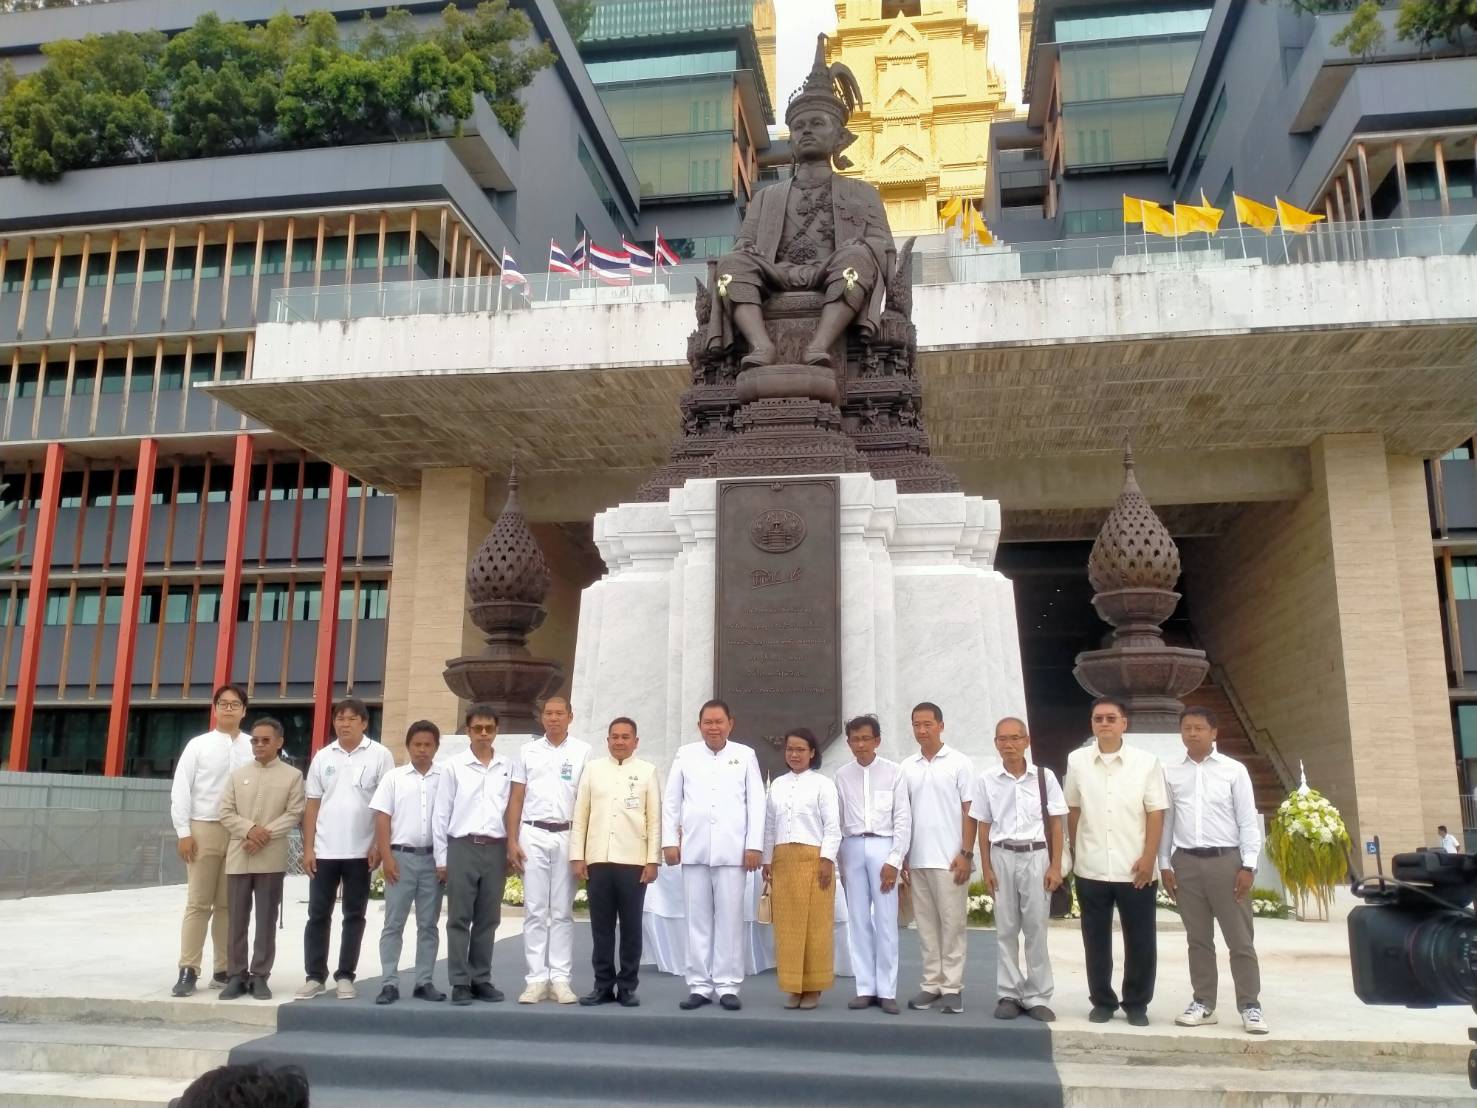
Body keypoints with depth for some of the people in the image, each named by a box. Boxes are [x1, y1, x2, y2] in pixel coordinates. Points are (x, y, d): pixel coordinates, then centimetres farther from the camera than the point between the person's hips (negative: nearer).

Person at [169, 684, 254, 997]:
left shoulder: (254, 748, 3)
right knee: (198, 903, -1)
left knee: (229, 904, 9)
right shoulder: (198, 745, 2)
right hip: (204, 830, -1)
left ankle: (223, 970, 16)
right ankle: (188, 970, 3)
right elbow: (180, 790, -1)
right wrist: (183, 832, -7)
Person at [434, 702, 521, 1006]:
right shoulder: (454, 766, 1)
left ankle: (481, 979, 17)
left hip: (496, 848, 2)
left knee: (488, 920, 8)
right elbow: (441, 814, 2)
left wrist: (512, 847, 4)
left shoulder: (508, 766, 6)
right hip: (462, 847, -2)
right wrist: (441, 858, 0)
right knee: (459, 919, 1)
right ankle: (460, 982, 8)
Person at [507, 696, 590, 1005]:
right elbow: (517, 799, 9)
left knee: (562, 911, 4)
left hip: (568, 836, -1)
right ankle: (536, 979, 7)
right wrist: (512, 841, 1)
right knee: (535, 910, 2)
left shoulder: (583, 752, 3)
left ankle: (560, 979, 8)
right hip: (533, 835, 1)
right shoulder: (527, 751, 8)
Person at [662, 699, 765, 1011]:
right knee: (697, 919, 6)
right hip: (694, 849, 1)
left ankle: (728, 986, 7)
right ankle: (699, 986, 12)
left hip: (731, 850, -1)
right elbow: (671, 800, 9)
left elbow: (756, 802, 3)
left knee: (730, 918, 1)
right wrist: (669, 841, 2)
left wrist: (754, 845, -4)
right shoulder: (685, 755, 9)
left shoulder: (745, 755, 6)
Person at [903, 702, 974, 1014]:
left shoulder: (959, 762, -2)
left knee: (952, 924, 0)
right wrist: (902, 858, 9)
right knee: (926, 925, 9)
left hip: (949, 858, -4)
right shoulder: (906, 767, 9)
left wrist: (966, 854, -9)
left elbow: (969, 812, -3)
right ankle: (932, 984, 16)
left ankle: (952, 987, 7)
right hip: (917, 859, 4)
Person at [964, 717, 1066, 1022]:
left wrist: (1055, 866, -3)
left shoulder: (1044, 777, -1)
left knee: (1036, 928, 3)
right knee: (1006, 929, 6)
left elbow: (1055, 825, 2)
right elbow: (983, 827, 5)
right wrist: (986, 869, 1)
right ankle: (1009, 995, 15)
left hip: (1036, 855, -1)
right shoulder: (986, 780, 0)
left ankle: (1038, 997, 12)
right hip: (1002, 856, 1)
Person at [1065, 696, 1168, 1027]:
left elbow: (1156, 813, -3)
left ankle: (1136, 1004, 22)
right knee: (1096, 940, 10)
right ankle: (1102, 1001, 23)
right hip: (1091, 869, 1)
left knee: (1140, 941, 7)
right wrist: (1076, 852, 10)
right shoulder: (1077, 760, 0)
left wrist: (1148, 858, -8)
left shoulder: (1146, 762, -4)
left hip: (1135, 869, -1)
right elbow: (1072, 810, 8)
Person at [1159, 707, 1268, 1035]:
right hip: (1186, 862, 3)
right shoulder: (1170, 773, 6)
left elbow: (1248, 820, -2)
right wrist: (1164, 864, 6)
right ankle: (1203, 1003, 19)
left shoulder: (1234, 770, -1)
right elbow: (1166, 820, 9)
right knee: (1198, 938, 11)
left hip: (1226, 860, -2)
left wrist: (1248, 866, -7)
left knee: (1240, 939, 3)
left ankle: (1250, 1006, 11)